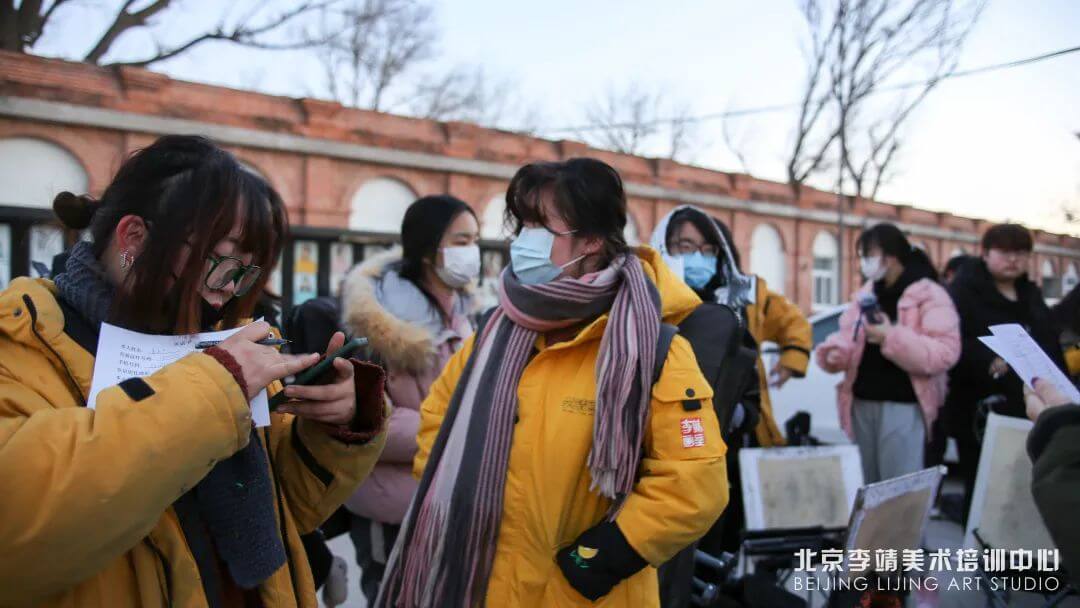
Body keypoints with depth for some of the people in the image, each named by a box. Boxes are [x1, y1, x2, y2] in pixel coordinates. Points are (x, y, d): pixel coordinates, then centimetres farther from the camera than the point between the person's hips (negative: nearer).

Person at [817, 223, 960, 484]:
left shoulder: (929, 295, -6)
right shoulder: (865, 294, 14)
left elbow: (945, 353, -16)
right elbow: (847, 336, 19)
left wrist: (892, 338, -25)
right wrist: (834, 352, -4)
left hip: (903, 405, -7)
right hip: (862, 402, 7)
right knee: (866, 485, 14)